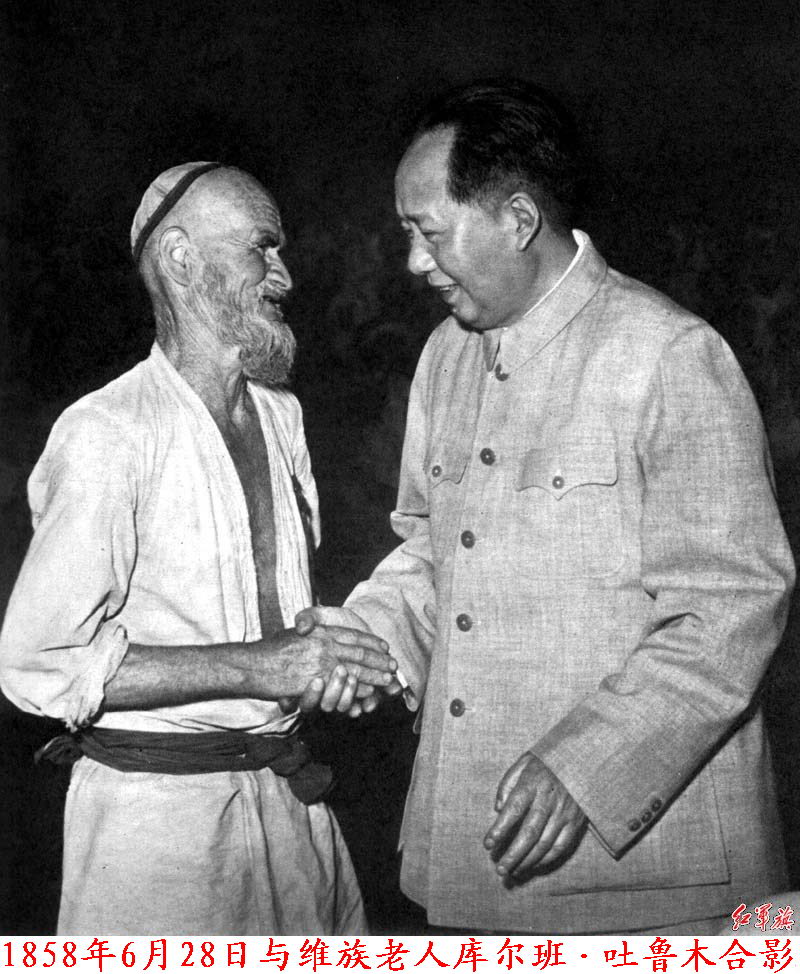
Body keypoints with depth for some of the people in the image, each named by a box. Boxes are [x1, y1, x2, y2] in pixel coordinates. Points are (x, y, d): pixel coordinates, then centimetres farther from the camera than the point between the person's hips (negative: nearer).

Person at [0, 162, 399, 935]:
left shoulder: (280, 413, 9)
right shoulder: (109, 435, -17)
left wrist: (317, 655, -3)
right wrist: (256, 666, -22)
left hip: (285, 786, 7)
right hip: (159, 805, -7)